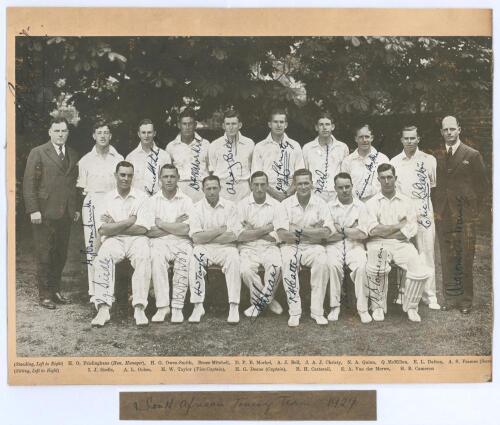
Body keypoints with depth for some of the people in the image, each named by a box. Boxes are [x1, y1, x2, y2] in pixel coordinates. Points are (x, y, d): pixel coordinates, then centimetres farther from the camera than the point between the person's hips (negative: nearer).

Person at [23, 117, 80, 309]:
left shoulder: (72, 155, 13)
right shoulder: (38, 153, -2)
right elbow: (29, 183, -6)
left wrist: (76, 208, 9)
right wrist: (33, 210, -12)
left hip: (65, 214, 5)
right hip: (44, 213, -5)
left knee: (61, 255, 9)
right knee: (44, 255, 2)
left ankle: (55, 290, 21)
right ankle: (45, 295, 11)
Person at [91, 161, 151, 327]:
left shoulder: (141, 197, 6)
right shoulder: (107, 198, 11)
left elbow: (142, 229, -6)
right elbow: (103, 230, -2)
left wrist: (115, 225, -4)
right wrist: (128, 222, -7)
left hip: (136, 239, -1)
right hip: (113, 240, 1)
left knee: (143, 257, -33)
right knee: (102, 259, -31)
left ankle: (139, 308, -35)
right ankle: (103, 308, -33)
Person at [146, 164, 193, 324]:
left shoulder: (186, 201, 8)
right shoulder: (152, 200, 10)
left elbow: (185, 230, -7)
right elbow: (149, 231, -1)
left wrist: (161, 223, -2)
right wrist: (174, 225, -4)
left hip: (181, 241, 0)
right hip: (159, 242, 0)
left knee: (184, 261, -32)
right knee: (156, 258, -33)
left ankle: (178, 307, -27)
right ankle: (162, 306, -30)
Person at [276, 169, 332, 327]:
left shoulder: (320, 203, 5)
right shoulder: (286, 204, 4)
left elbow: (326, 232, -9)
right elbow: (282, 234, -9)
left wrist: (298, 231, -16)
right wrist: (314, 232, -12)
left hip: (313, 247, 0)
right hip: (291, 245, 0)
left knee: (322, 262, -31)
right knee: (288, 262, -33)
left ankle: (317, 311, -22)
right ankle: (294, 312, -26)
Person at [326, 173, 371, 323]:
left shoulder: (360, 206, 9)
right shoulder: (328, 206, 7)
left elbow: (363, 234, -3)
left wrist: (341, 229, -4)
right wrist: (352, 230, -5)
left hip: (354, 245, 0)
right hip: (334, 245, 0)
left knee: (361, 266, -30)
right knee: (333, 265, -32)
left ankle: (363, 308, -19)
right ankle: (334, 306, -19)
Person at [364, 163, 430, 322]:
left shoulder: (407, 202, 14)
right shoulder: (371, 203, 9)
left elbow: (411, 231, 0)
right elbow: (372, 230, -7)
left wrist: (383, 231, -5)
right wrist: (399, 225, -3)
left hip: (401, 244, 2)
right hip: (378, 245, -2)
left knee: (421, 271, -23)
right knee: (377, 267, -34)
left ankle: (411, 306, 3)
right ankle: (378, 306, -10)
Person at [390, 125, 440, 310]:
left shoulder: (429, 160, 7)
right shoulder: (394, 162, 10)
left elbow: (434, 184, 10)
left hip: (423, 210, -1)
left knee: (426, 253, -3)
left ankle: (429, 296, 4)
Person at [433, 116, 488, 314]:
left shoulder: (472, 155, 3)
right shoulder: (435, 156, 10)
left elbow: (482, 184, 5)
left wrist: (475, 210, 0)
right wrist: (435, 208, 6)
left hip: (465, 216, -2)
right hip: (443, 215, 3)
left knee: (465, 259, -2)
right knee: (447, 259, 5)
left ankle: (465, 300, 7)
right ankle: (450, 298, 13)